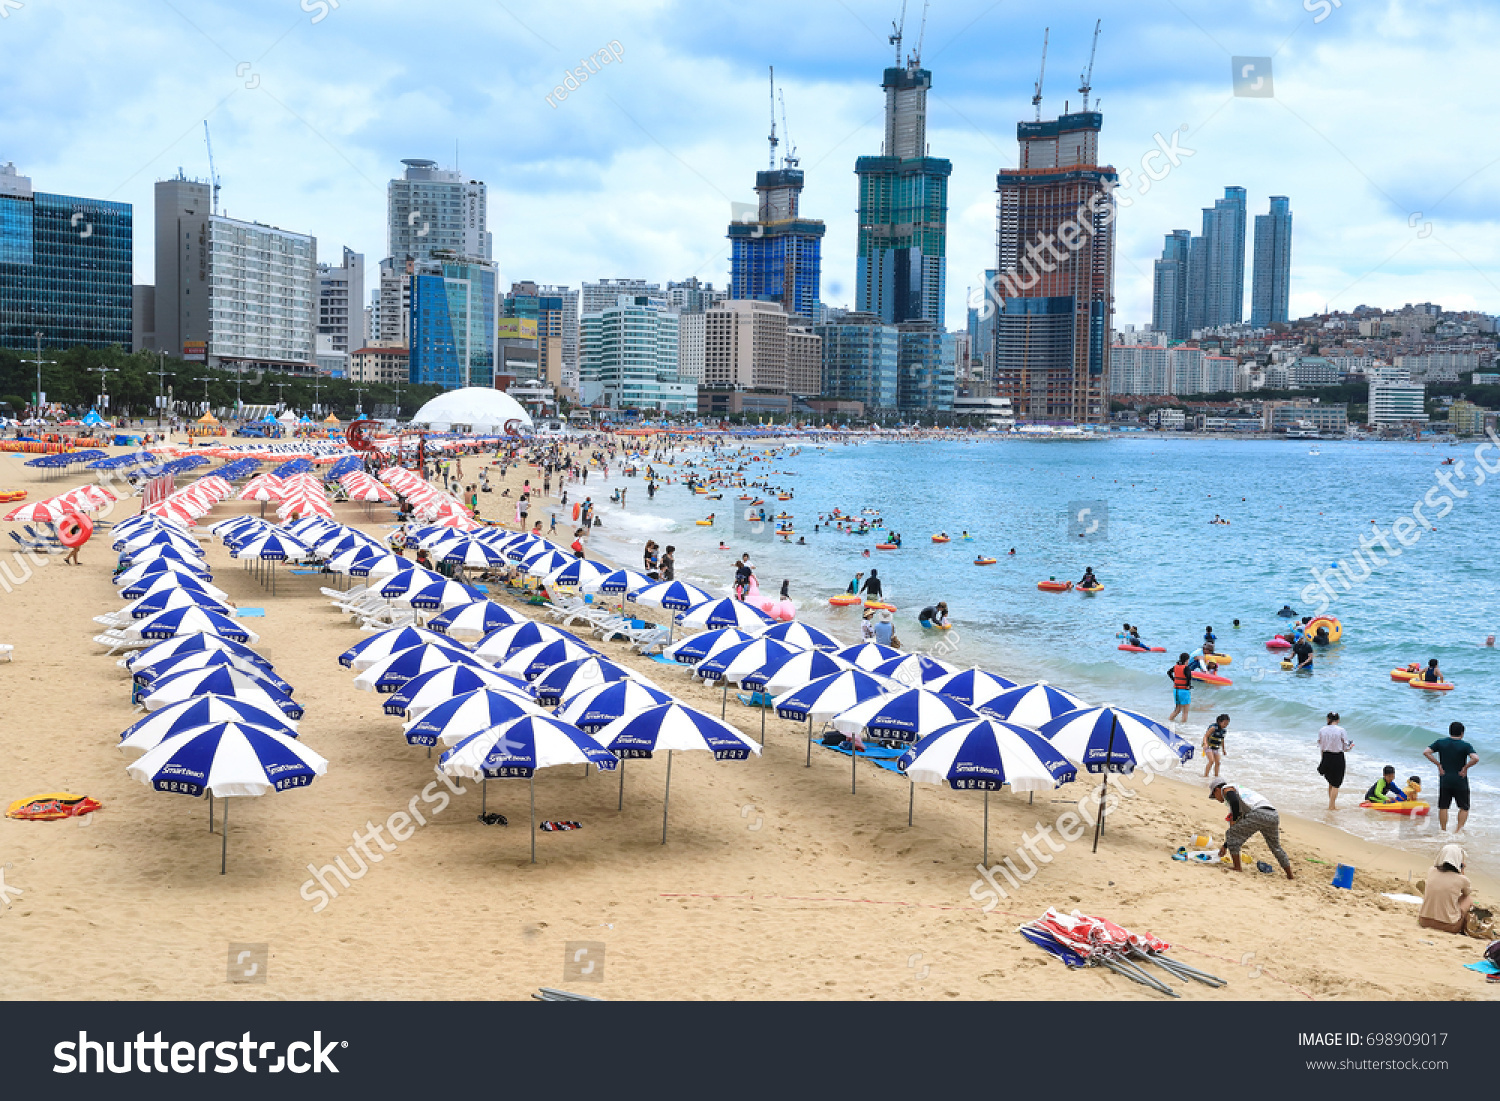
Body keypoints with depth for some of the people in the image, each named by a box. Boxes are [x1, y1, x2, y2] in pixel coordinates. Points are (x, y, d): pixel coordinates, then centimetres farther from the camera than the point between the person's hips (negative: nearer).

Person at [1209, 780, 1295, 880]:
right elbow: (1240, 830, 43)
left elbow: (1234, 801, -12)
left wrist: (1233, 820, 1)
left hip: (1258, 814, -9)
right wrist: (1225, 845, 45)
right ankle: (1290, 875, 30)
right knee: (1276, 847, 27)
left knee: (1231, 835, 5)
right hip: (1274, 815, 9)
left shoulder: (1226, 789, 16)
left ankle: (1237, 868, 3)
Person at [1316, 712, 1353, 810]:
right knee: (1336, 785, 8)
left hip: (1326, 757, 4)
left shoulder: (1322, 731, -2)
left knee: (1331, 783, 20)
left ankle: (1331, 805, 25)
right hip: (1338, 758, -4)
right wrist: (1350, 746, 18)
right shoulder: (1341, 730, -11)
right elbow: (1346, 748, -6)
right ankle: (1331, 806, 9)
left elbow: (1320, 746, 5)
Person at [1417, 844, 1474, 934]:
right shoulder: (1462, 879, -11)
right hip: (1449, 926, -2)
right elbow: (1469, 892, 14)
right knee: (1469, 898, 22)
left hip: (1424, 921, 3)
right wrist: (1462, 872, 15)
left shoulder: (1431, 871, -3)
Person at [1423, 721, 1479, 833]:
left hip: (1444, 780, 2)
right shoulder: (1465, 746, -8)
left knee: (1443, 807, 11)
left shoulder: (1440, 742, 1)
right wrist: (1465, 768, -10)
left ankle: (1443, 830, 13)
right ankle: (1459, 829, 1)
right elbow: (1475, 758, -24)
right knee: (1464, 807, 12)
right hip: (1460, 781, -2)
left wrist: (1438, 764, -1)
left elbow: (1426, 752, -6)